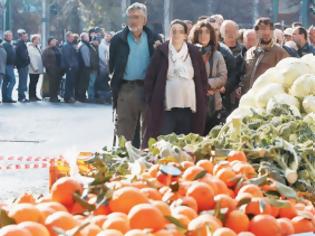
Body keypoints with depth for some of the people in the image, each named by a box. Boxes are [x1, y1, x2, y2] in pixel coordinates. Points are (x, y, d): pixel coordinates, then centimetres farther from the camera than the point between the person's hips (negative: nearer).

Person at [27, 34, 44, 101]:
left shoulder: (37, 47, 15)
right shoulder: (30, 48, -13)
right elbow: (31, 59, -18)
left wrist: (41, 67, 12)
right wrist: (35, 68, -21)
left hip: (38, 69, 8)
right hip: (33, 70, -8)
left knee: (35, 82, 13)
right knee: (32, 83, -2)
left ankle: (34, 95, 20)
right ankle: (31, 96, 3)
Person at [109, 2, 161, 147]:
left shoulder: (154, 39, 3)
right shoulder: (118, 39, 3)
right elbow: (112, 65, 8)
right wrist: (115, 83, -1)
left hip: (148, 89, 0)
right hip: (125, 89, 0)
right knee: (124, 130, 4)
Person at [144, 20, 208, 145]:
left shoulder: (194, 52, 6)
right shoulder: (161, 51, 0)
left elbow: (203, 78, 10)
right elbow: (150, 77, 2)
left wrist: (202, 101, 5)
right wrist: (150, 101, -3)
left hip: (189, 105, 2)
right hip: (166, 106, -2)